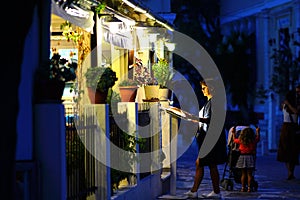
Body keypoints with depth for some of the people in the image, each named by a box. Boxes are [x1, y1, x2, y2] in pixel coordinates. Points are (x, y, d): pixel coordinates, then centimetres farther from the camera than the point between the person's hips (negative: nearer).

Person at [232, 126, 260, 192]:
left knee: (243, 174, 8)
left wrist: (233, 133, 32)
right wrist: (257, 132, 33)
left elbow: (234, 140, 18)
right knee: (249, 174, 2)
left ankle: (243, 187, 9)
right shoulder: (254, 141, -4)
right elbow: (258, 138, 18)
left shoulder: (240, 141, -3)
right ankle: (249, 188, 1)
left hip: (242, 157, 1)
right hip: (250, 157, -1)